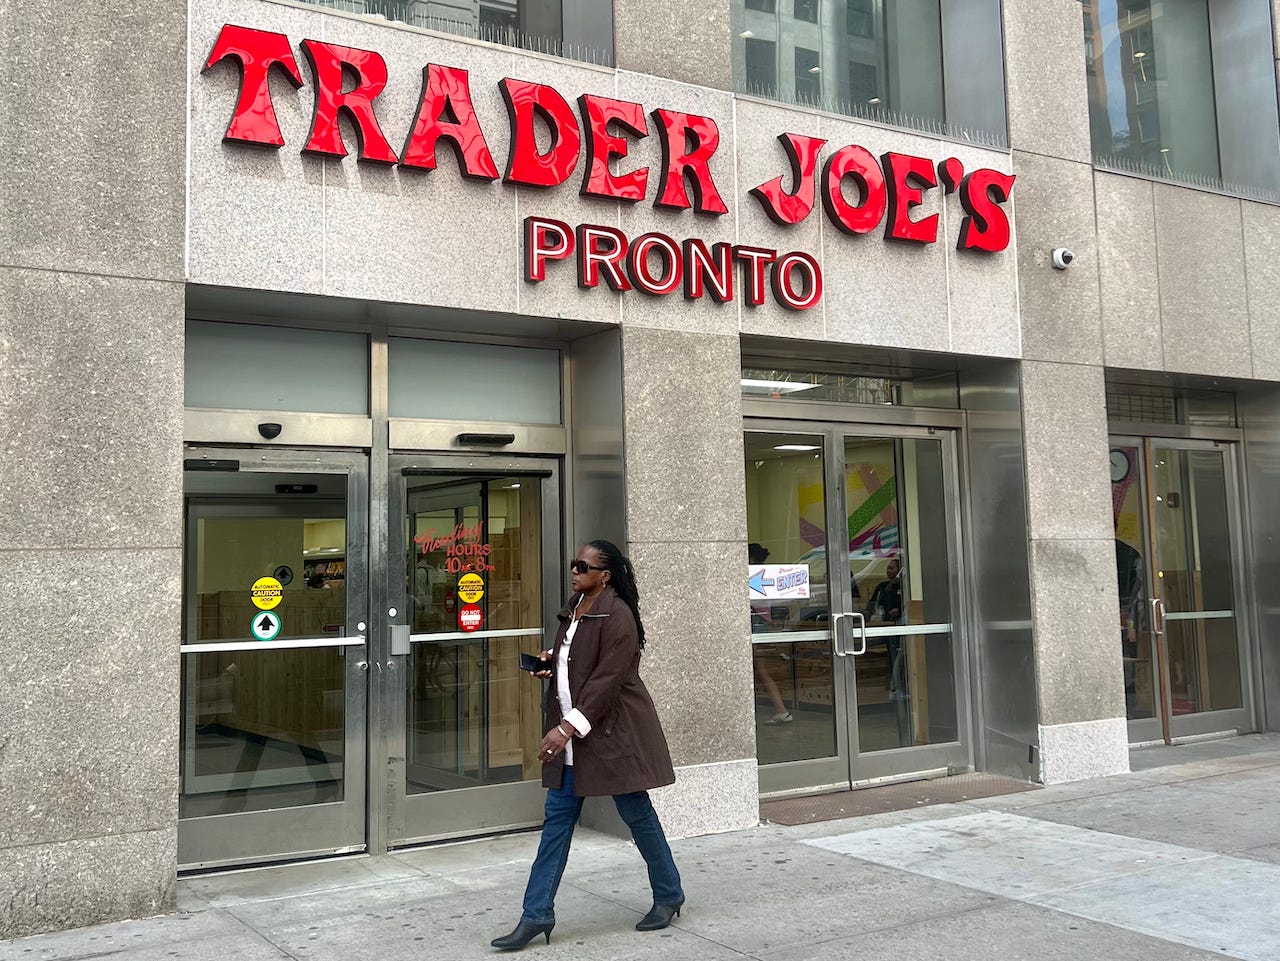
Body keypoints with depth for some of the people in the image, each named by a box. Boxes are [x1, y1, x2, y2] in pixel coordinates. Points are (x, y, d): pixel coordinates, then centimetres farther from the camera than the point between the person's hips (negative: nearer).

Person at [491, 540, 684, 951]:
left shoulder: (616, 616, -17)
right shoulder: (574, 609, 11)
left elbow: (607, 680, -23)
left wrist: (568, 728, -25)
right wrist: (551, 661, 5)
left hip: (612, 731, -8)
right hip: (570, 734, 8)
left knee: (637, 813, 6)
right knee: (557, 818, 6)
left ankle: (669, 895, 26)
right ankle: (537, 915, 9)